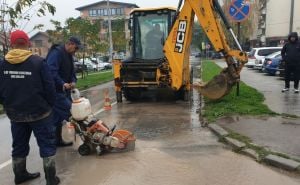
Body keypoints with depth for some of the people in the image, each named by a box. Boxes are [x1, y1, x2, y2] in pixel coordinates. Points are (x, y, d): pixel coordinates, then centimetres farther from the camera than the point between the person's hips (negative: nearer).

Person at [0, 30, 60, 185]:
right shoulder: (38, 62, -15)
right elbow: (49, 87, -14)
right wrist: (49, 105, 2)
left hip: (15, 113, 5)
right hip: (39, 112, -4)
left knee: (19, 145, 19)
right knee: (47, 144, 6)